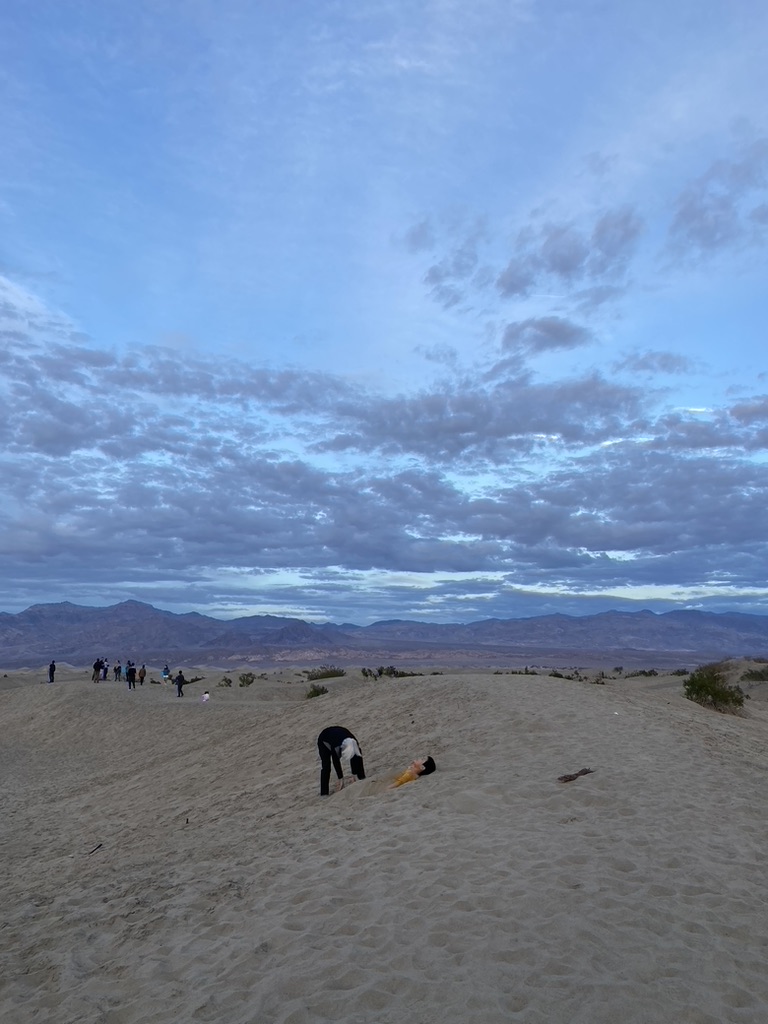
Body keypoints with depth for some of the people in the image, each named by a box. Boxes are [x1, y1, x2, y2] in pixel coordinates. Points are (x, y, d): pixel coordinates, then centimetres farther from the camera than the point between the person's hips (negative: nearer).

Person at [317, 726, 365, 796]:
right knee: (326, 766, -16)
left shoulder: (355, 744, -36)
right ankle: (324, 793, -11)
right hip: (324, 741, -3)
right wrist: (340, 778, -27)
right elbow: (336, 761, -33)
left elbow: (360, 762, -26)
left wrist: (362, 779, -25)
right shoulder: (335, 745, -46)